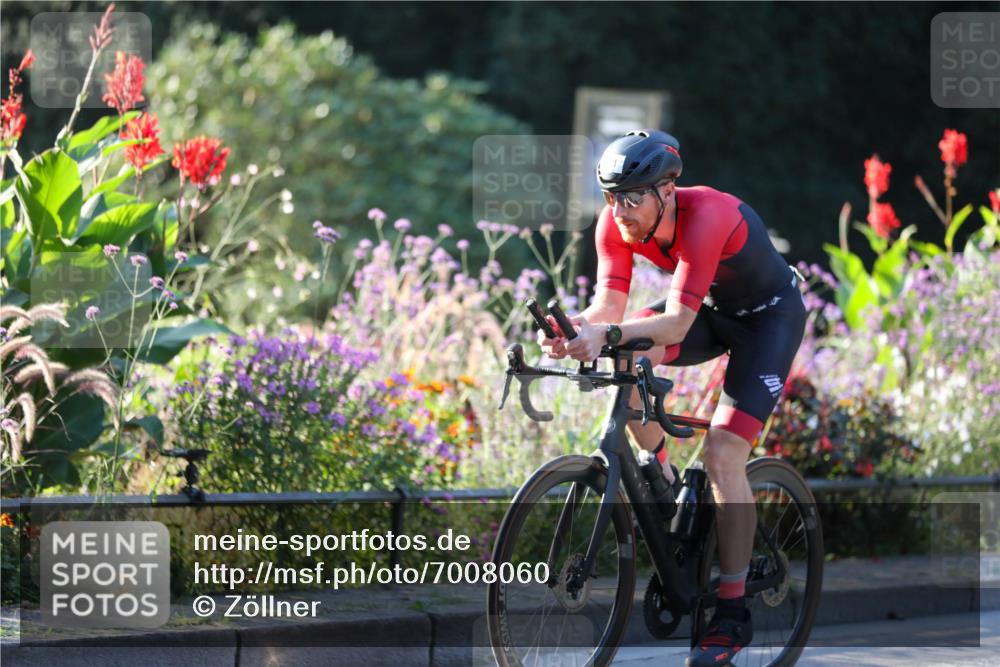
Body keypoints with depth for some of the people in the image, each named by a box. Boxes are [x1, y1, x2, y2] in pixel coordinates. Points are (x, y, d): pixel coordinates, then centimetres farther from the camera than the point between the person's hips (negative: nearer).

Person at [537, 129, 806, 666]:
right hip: (711, 310, 6)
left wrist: (608, 335, -57)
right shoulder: (617, 222, -19)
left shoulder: (707, 216, -37)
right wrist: (579, 329, -45)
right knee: (626, 355, -24)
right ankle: (660, 477, -1)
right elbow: (610, 304, -23)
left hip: (769, 314, -6)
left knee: (722, 453, -19)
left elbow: (676, 323, -42)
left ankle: (732, 613, -11)